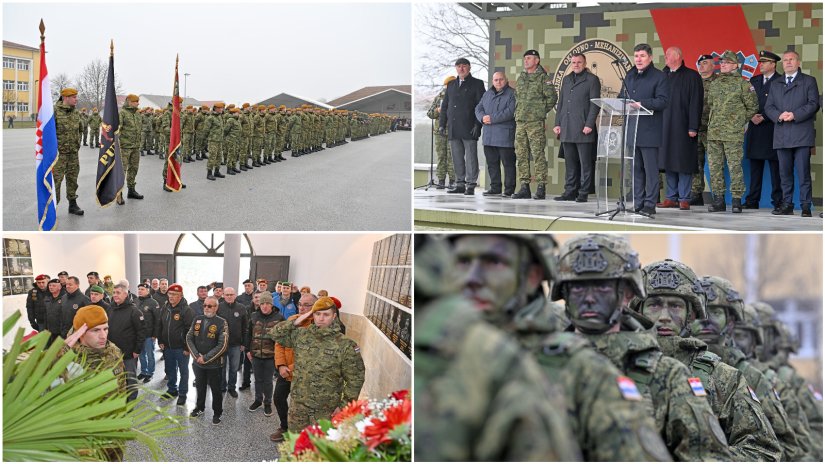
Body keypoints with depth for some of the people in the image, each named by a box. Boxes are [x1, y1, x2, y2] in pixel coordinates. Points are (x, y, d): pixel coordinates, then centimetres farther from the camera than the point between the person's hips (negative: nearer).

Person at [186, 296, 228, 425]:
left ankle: (217, 413, 22)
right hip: (197, 362, 4)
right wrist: (197, 355, -9)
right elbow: (189, 338, 3)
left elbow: (222, 345, -16)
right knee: (200, 387, 20)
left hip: (214, 364, -4)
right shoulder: (197, 320, 2)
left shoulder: (221, 323, -12)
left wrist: (205, 358, -16)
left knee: (216, 390, 7)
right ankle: (199, 408, 40)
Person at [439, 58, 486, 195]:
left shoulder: (477, 84, 4)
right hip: (453, 129, 5)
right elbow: (444, 106, 21)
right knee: (457, 158, 6)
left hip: (469, 128, -5)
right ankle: (460, 184, 12)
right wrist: (442, 124, 11)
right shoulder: (451, 85, 19)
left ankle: (471, 185, -2)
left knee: (471, 157, -4)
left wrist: (477, 125, -12)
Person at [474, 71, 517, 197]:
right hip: (489, 136, 7)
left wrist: (492, 119, -17)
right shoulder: (487, 94, 19)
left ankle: (509, 189, -1)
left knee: (508, 163, -4)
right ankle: (495, 187, 18)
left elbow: (510, 112, -15)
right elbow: (478, 108, 13)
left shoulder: (511, 94, -3)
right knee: (492, 163, 10)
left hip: (505, 136, -7)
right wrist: (482, 117, -9)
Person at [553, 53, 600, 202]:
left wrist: (589, 125, -12)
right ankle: (570, 192, 12)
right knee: (570, 163, 8)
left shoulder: (592, 80, 2)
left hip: (583, 129, -6)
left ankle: (583, 194, 0)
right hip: (567, 130, 6)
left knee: (585, 163, -3)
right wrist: (557, 123, 11)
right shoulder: (566, 79, 19)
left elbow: (594, 104, -4)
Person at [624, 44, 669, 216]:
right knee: (635, 168, 8)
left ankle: (650, 204, 0)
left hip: (649, 131, -6)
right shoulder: (630, 76, 19)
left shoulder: (659, 77, -2)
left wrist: (641, 104, -20)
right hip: (631, 129, 6)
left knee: (651, 169, -3)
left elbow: (662, 101, -11)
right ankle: (638, 203, 13)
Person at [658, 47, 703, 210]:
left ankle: (684, 199, 1)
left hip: (683, 128, -5)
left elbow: (695, 103, -8)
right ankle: (671, 198, 11)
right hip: (665, 127, 6)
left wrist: (693, 127, -14)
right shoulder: (664, 76, 14)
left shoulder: (691, 76, -3)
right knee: (668, 161, 6)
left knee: (683, 163, -3)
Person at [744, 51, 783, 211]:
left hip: (772, 129, -5)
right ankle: (752, 201, 10)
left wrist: (763, 118, -13)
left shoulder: (780, 82, -3)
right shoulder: (754, 81, 16)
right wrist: (752, 116, -4)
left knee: (775, 168, -3)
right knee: (755, 166, 7)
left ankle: (778, 201, 0)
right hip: (755, 129, 5)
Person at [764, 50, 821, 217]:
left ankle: (805, 206, -4)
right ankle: (787, 204, 11)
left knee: (803, 172, -7)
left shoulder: (809, 81, 8)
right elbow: (768, 107, 12)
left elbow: (813, 104, -2)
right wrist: (779, 115, -9)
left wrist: (795, 115, -15)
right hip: (782, 135, 4)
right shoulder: (775, 84, 20)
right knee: (785, 172, 5)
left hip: (802, 134, -4)